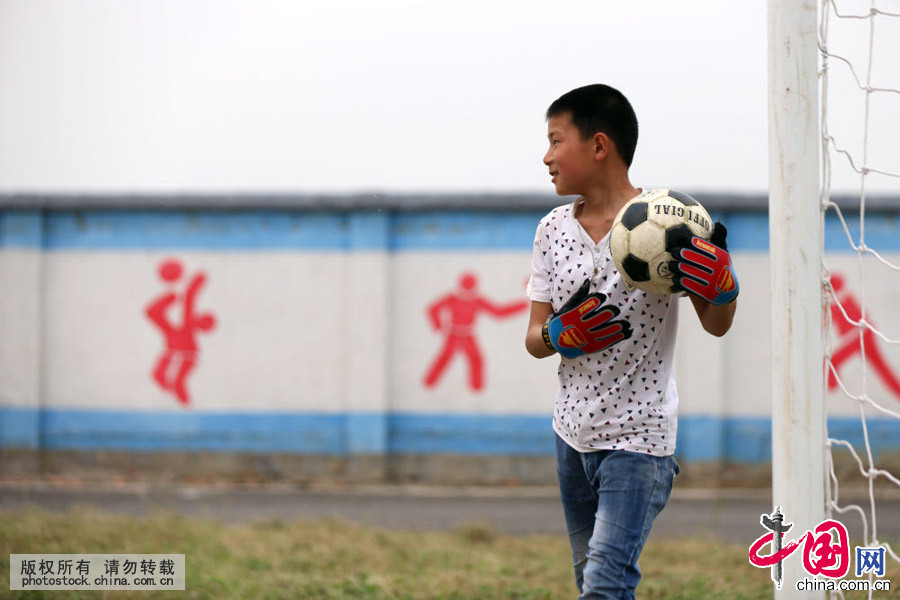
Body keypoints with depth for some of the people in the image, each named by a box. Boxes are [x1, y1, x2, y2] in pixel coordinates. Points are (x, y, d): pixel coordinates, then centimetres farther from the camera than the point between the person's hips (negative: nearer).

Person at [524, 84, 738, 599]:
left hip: (638, 437, -6)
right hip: (574, 432, 6)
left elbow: (717, 326, -5)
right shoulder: (554, 230, 5)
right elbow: (535, 339, 7)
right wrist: (562, 335, -16)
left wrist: (720, 283, -27)